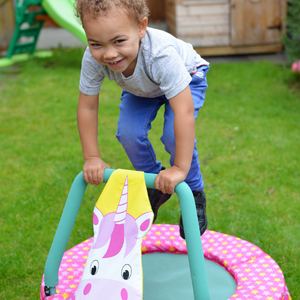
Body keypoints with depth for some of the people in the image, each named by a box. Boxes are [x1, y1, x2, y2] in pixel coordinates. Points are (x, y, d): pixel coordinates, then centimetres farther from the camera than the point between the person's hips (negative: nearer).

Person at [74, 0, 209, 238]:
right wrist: (92, 158, -19)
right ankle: (155, 186, 13)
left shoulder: (161, 54, -48)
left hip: (186, 79, -4)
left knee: (174, 135, -25)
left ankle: (194, 195, 2)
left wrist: (180, 168, -47)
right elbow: (87, 107, -20)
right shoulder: (93, 59, -35)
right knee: (128, 133, -15)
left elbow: (184, 111, -48)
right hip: (140, 87, 4)